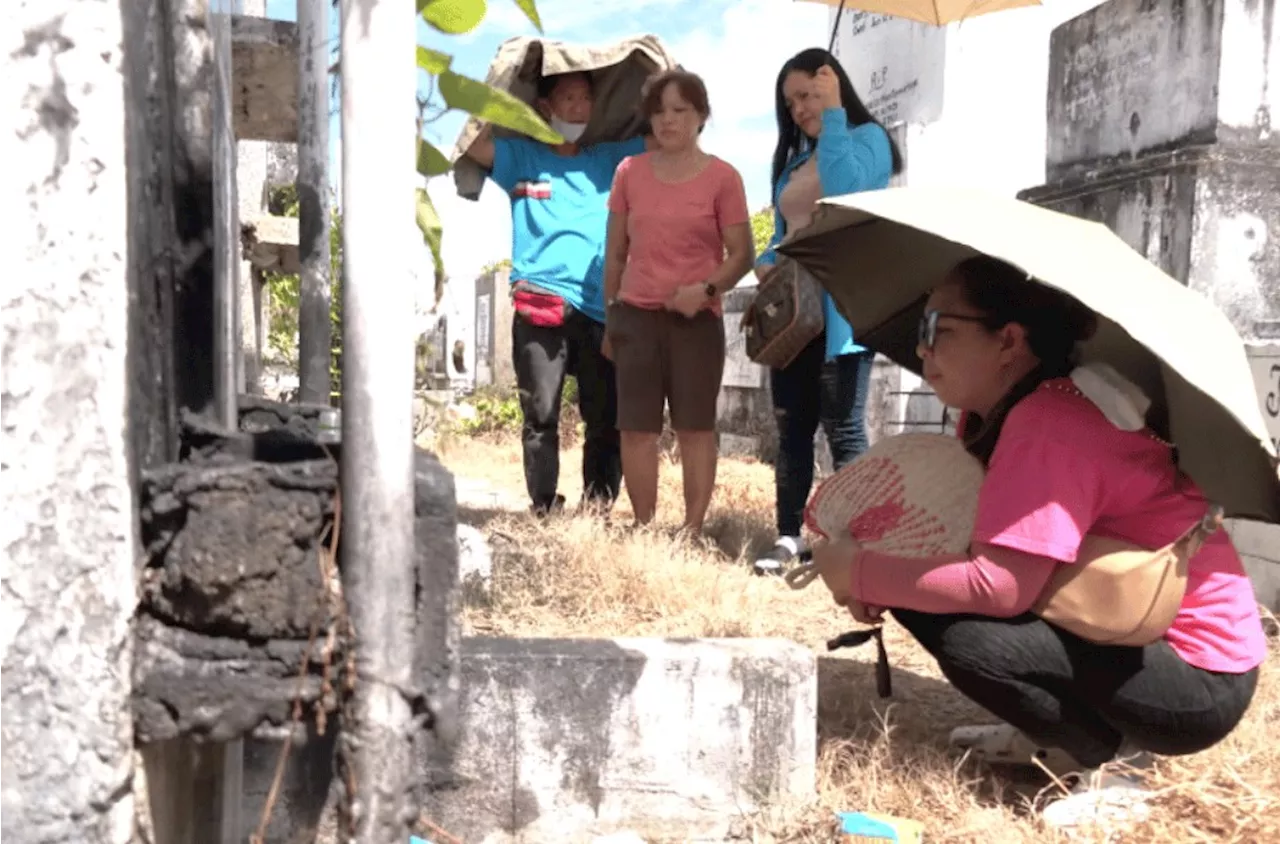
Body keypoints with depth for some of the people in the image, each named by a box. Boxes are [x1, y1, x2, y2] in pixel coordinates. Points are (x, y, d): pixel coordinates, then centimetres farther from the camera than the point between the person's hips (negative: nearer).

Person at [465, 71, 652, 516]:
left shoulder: (610, 159, 19)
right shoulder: (521, 157, 12)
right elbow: (472, 142, -3)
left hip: (602, 307, 3)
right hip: (540, 304, -2)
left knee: (606, 417, 2)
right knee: (541, 415, -6)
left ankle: (599, 508, 9)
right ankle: (544, 510, 0)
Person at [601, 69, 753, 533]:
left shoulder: (722, 177, -2)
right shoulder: (630, 172, 6)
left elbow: (742, 255, -2)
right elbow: (615, 251, 11)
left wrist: (707, 289, -18)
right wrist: (610, 315, 11)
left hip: (697, 319, -2)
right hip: (636, 316, 3)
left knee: (695, 428, 2)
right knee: (636, 429, 2)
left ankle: (693, 530, 9)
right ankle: (644, 530, 12)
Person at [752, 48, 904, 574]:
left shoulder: (867, 138, 2)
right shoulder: (793, 158, 22)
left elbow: (845, 191, -19)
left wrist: (832, 114, -13)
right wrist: (766, 263, 2)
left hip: (839, 307, -7)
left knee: (843, 429, -7)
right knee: (792, 427, 6)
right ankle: (789, 539, 11)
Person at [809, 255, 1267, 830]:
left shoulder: (1051, 425, -28)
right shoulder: (995, 412, 2)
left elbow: (998, 586, -33)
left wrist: (860, 572, -23)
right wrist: (884, 578, -14)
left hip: (1199, 678, -9)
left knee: (965, 637, -28)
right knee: (927, 596, 3)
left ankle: (1115, 759, -4)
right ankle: (1045, 728, 16)